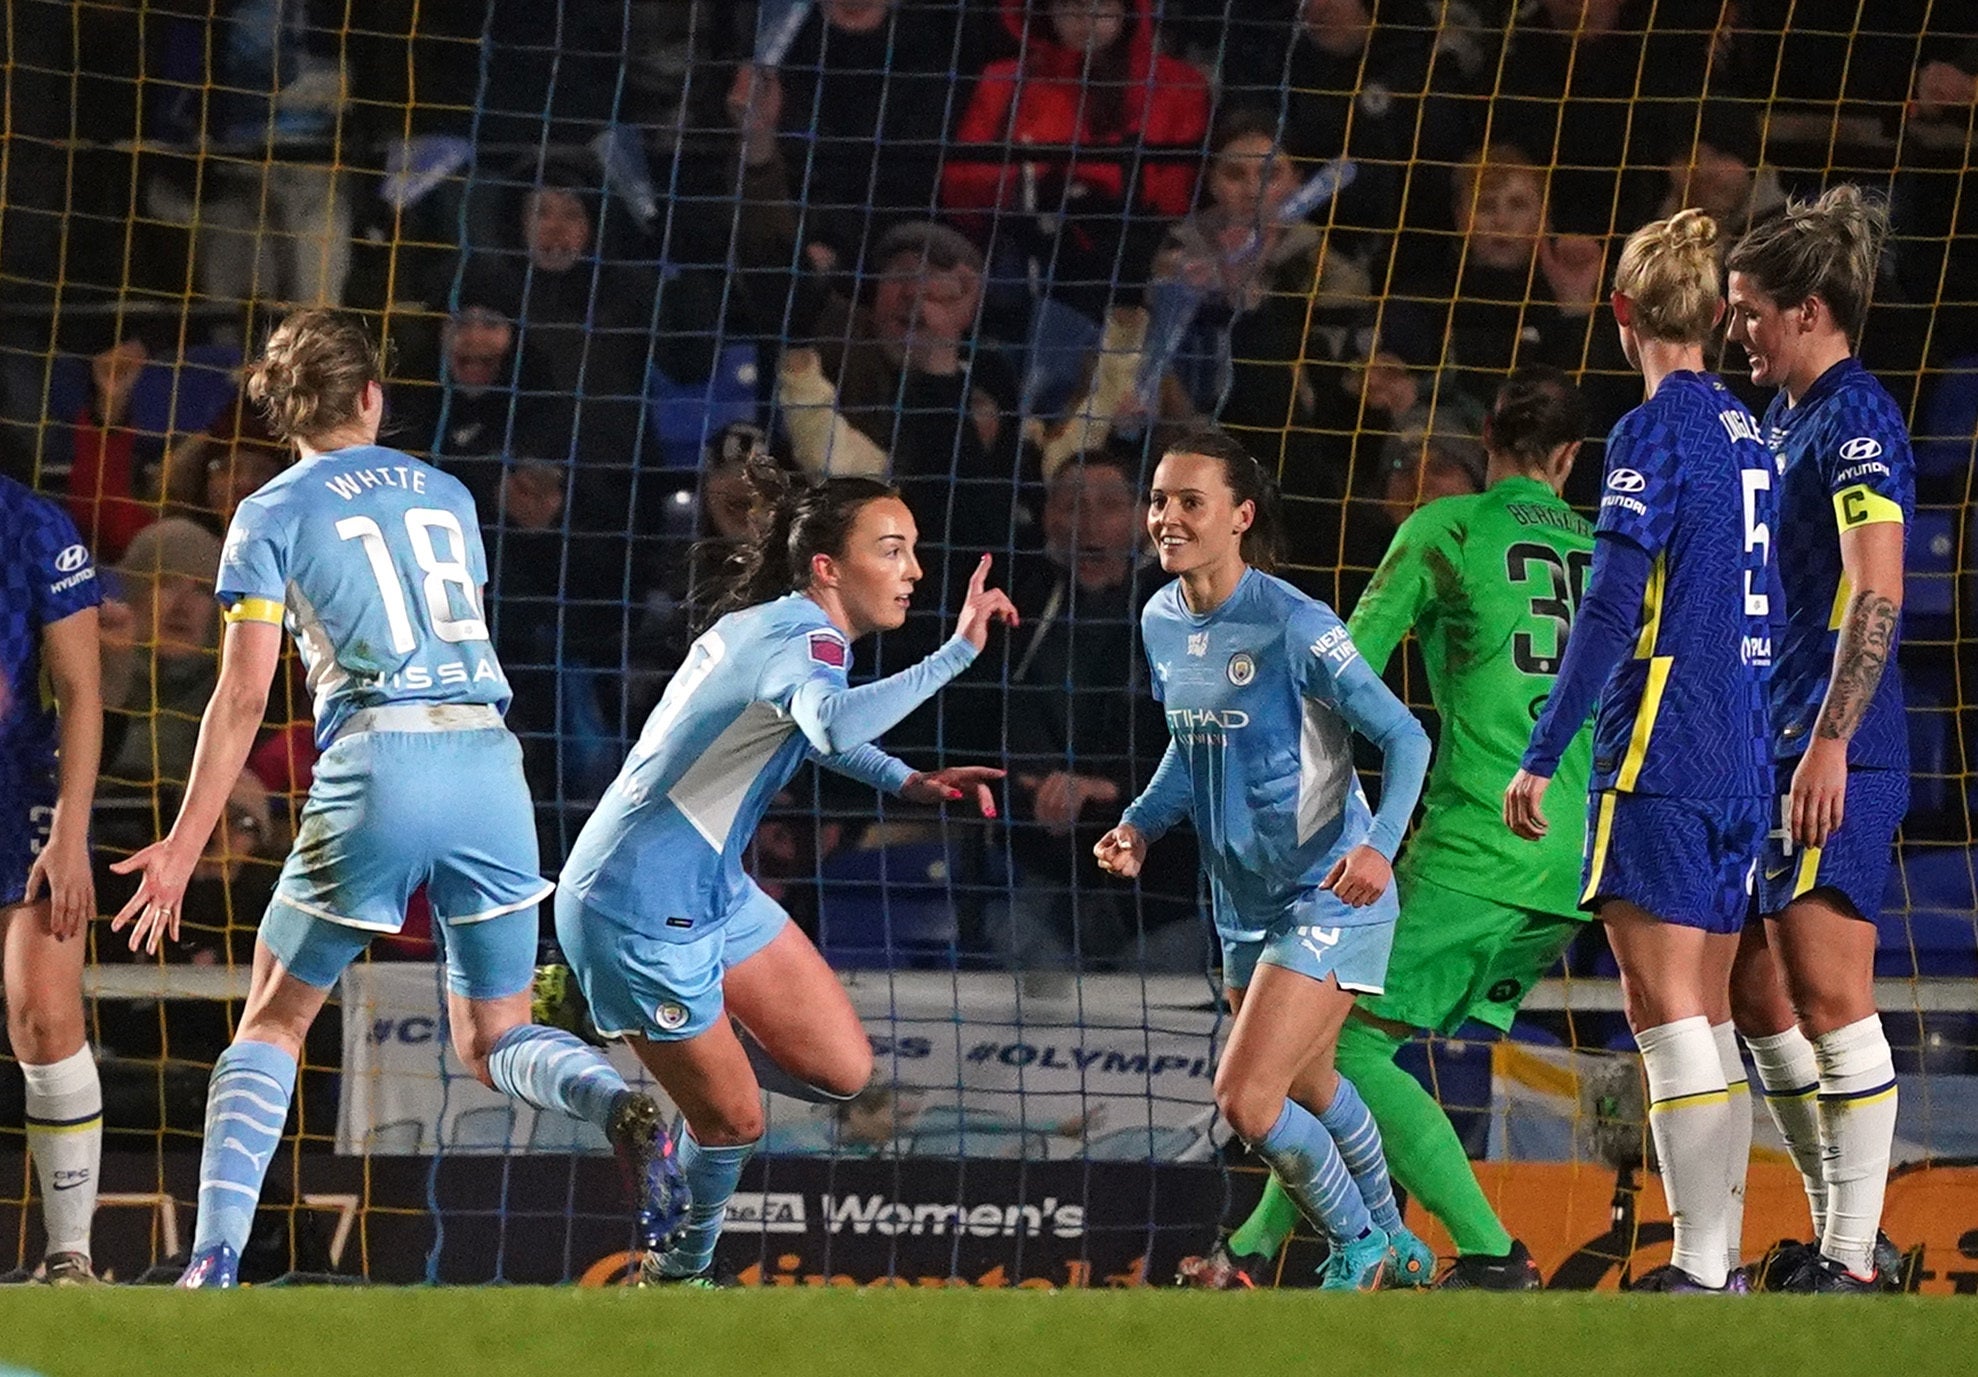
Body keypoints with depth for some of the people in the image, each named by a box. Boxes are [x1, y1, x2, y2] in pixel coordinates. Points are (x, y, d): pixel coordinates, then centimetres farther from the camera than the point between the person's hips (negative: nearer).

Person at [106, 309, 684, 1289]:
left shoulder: (271, 516, 5)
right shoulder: (446, 496, 19)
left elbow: (244, 696, -1)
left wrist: (183, 846, 1)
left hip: (377, 765, -3)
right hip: (490, 760, 4)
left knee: (272, 1025, 10)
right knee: (494, 1045, 14)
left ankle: (216, 1259, -6)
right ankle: (621, 1109, -19)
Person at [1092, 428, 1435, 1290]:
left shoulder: (1292, 625, -22)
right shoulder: (1162, 622, 1)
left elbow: (1404, 737, -21)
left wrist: (1380, 845, -36)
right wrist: (1141, 827, 0)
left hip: (1329, 898, -8)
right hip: (1244, 901, 8)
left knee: (1246, 1099, -15)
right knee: (1305, 1089, 24)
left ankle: (1359, 1249, 10)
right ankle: (1394, 1249, 47)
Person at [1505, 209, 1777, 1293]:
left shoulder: (1655, 432, -11)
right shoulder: (1749, 437, 12)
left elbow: (1609, 614, -16)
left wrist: (1541, 756, -12)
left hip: (1658, 758, -8)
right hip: (1741, 759, 8)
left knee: (1666, 1012, -8)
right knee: (1706, 1016, 12)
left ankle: (1700, 1274, -13)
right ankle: (1719, 1262, 11)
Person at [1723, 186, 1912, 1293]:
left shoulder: (1855, 422, -13)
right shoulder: (1790, 419, 17)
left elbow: (1877, 597, -21)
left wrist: (1829, 743, -27)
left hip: (1835, 759, -10)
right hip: (1769, 748, 10)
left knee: (1829, 997, -10)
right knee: (1759, 1000, 12)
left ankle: (1854, 1262, -8)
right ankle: (1840, 1233, 19)